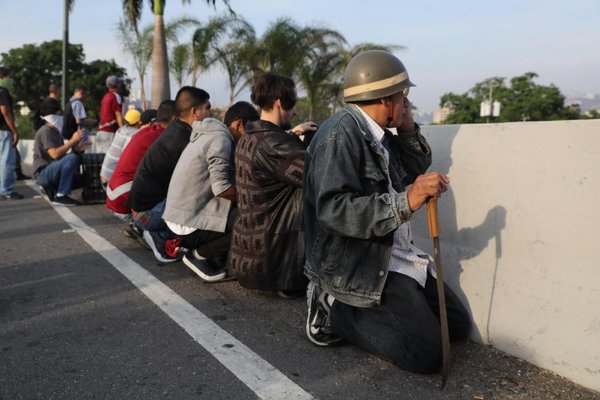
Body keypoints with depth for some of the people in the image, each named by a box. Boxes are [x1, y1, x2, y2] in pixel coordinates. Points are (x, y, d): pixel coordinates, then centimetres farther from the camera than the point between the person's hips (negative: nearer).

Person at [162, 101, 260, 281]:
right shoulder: (220, 139, -17)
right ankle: (200, 254, -3)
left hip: (180, 213, 10)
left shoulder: (210, 134, 14)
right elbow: (221, 188, -26)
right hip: (188, 221, -10)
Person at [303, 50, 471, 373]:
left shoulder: (378, 135, 10)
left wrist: (408, 130, 8)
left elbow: (415, 168, 25)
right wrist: (406, 201, -36)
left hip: (393, 258, 10)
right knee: (427, 353, -14)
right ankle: (336, 311, 0)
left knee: (458, 325, 12)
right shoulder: (341, 133, -18)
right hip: (358, 267, -9)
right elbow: (334, 209, -28)